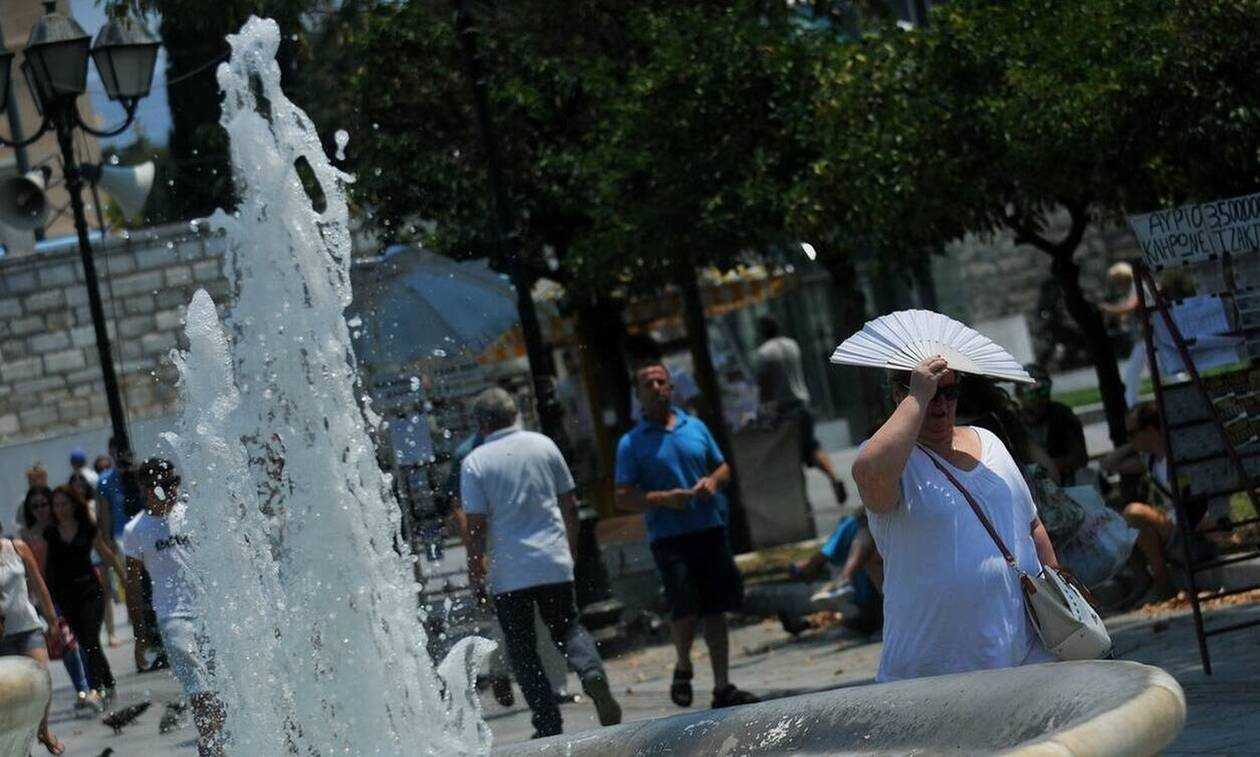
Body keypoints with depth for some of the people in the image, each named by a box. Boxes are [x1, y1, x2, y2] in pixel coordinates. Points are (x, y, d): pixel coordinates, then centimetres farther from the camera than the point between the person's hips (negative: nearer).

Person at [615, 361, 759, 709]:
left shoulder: (696, 427, 12)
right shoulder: (631, 443, 0)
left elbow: (723, 467, 21)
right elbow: (623, 498, -3)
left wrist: (714, 481, -2)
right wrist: (664, 499, -18)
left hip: (710, 529, 4)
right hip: (669, 537, -4)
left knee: (715, 610, 6)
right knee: (686, 609, -15)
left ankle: (722, 688, 13)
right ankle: (683, 668, 14)